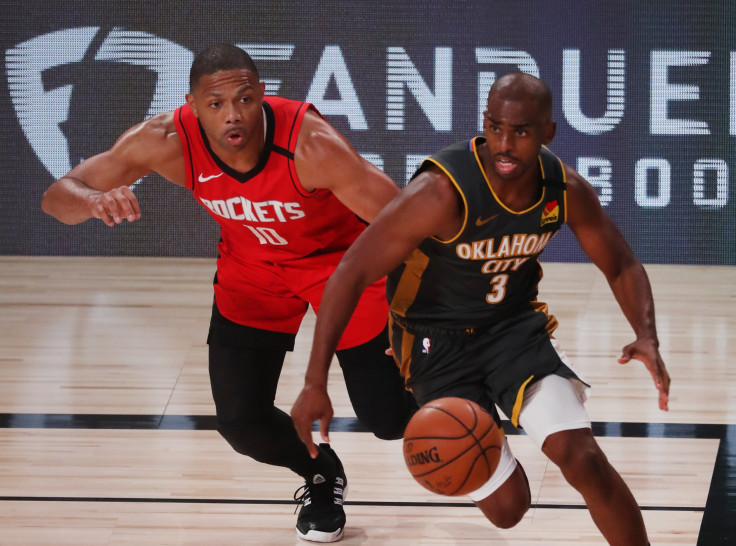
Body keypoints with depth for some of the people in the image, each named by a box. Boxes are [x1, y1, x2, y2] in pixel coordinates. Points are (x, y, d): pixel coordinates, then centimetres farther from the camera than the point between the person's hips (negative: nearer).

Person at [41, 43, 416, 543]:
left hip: (341, 258, -3)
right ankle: (322, 478, 28)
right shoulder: (166, 141, -28)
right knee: (241, 421, -6)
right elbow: (57, 197, -22)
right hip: (252, 267, 3)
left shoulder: (311, 144, -38)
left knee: (389, 419, -3)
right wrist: (94, 200, -47)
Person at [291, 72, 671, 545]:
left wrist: (647, 337, -17)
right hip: (438, 341, -3)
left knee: (581, 457, -20)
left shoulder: (567, 191, -13)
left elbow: (622, 266, 4)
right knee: (507, 507, -6)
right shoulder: (443, 192, -29)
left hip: (516, 323, 3)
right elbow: (353, 273, -25)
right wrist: (315, 383, -28)